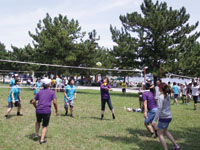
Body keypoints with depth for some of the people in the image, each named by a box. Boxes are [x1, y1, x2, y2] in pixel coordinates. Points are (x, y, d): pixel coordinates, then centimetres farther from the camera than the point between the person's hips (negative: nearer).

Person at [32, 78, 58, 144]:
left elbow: (33, 101, 12)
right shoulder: (52, 92, 5)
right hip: (47, 111, -3)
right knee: (45, 126, 12)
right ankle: (42, 140, 6)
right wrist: (56, 111, 3)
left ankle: (36, 134, 23)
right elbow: (54, 102, -7)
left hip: (39, 111, 3)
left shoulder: (39, 92, 13)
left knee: (38, 122, 31)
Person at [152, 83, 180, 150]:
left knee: (160, 134, 6)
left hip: (164, 118, -8)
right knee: (165, 131, 27)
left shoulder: (161, 97, -19)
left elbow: (159, 109, -22)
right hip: (169, 117, 8)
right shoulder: (167, 96, 5)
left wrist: (155, 120, -21)